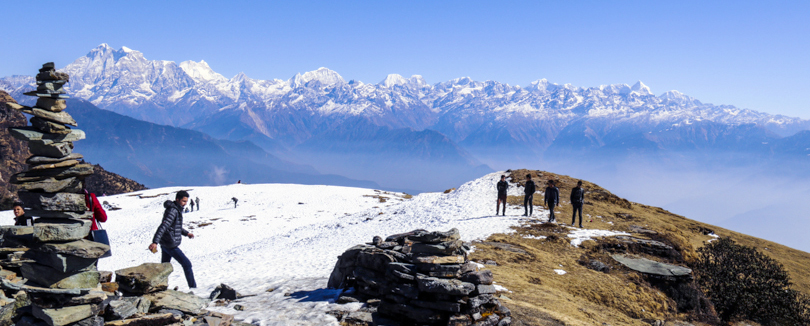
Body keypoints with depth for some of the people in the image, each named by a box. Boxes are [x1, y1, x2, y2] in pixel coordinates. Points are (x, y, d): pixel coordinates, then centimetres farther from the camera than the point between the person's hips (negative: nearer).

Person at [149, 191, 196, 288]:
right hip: (170, 245, -10)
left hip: (165, 244, 10)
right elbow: (163, 226, -29)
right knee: (187, 264, -2)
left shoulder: (177, 209, 13)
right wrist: (155, 242, -36)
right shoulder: (173, 211, -19)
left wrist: (186, 233, 19)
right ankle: (193, 287, 5)